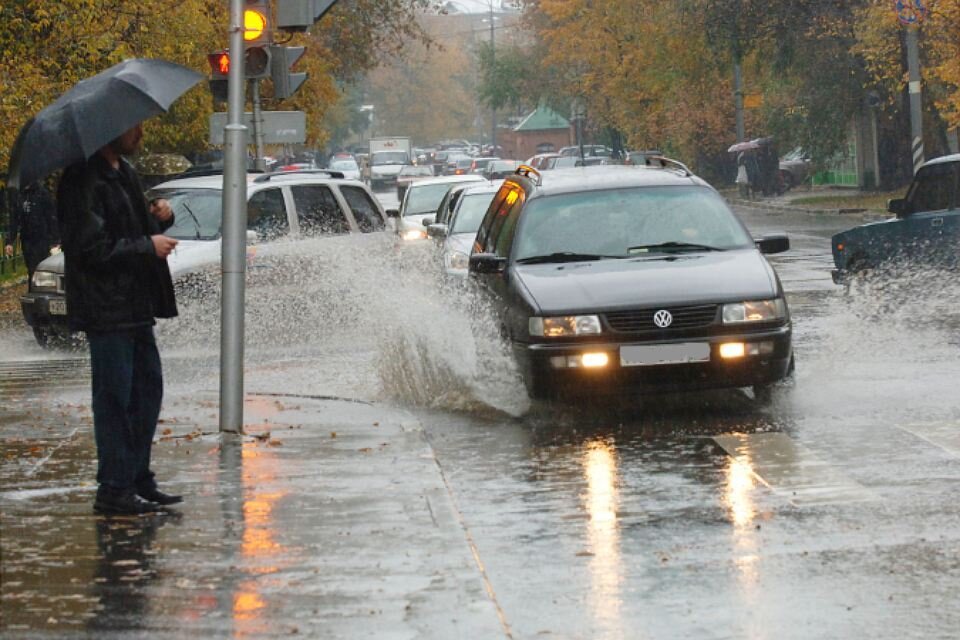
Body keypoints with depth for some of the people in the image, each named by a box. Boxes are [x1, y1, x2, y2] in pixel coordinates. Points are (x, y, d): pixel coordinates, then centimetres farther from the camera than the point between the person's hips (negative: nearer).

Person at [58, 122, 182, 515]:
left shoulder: (123, 174, 16)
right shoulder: (84, 181, -16)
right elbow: (92, 247, -22)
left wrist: (158, 221, 4)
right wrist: (148, 246, -16)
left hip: (135, 305, 10)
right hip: (106, 309, -10)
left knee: (147, 387, 13)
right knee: (115, 396, -5)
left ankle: (138, 479, 22)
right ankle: (114, 489, 1)